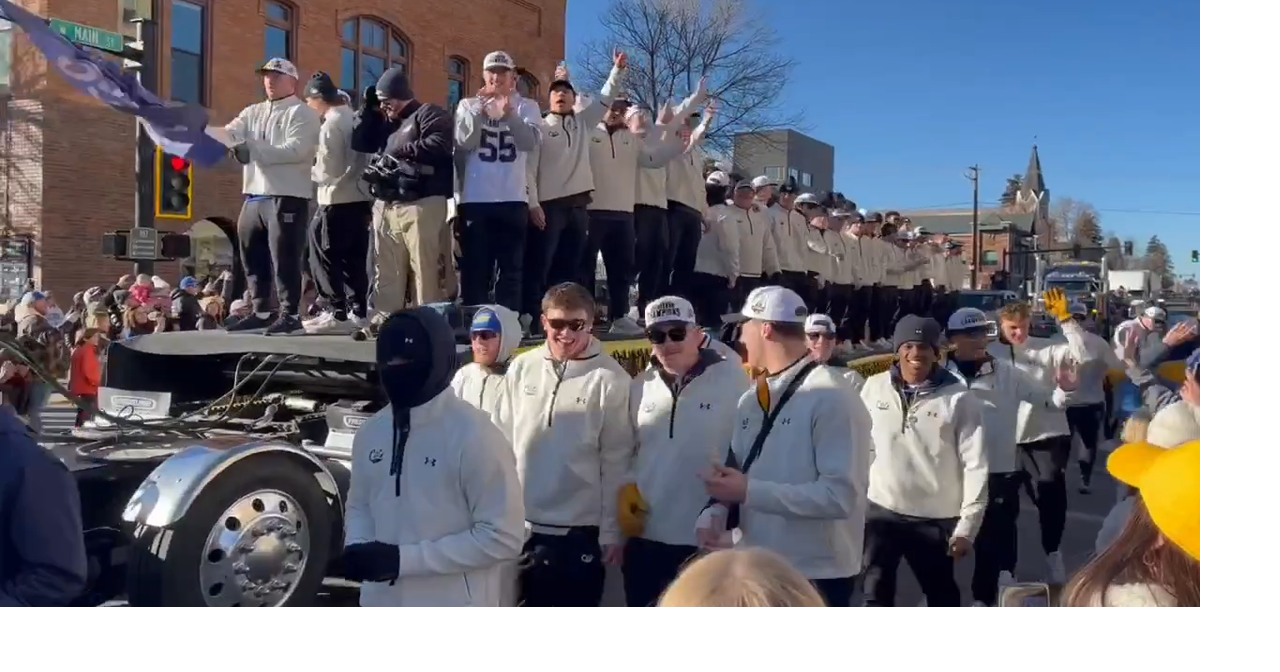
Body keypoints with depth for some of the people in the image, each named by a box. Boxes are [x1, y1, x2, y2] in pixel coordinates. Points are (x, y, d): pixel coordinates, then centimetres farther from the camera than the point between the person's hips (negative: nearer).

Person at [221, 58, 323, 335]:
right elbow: (229, 134, 6)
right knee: (252, 257, 12)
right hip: (254, 197, 8)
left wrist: (253, 151, -22)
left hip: (287, 197, -8)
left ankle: (289, 315, 0)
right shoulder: (252, 113, 20)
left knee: (284, 259, -7)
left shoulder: (302, 113, -3)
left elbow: (296, 149, -18)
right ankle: (262, 312, 23)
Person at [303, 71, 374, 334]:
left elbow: (329, 171, -15)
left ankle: (336, 313, 0)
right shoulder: (356, 118, 11)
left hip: (338, 201, -8)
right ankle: (358, 311, 13)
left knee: (326, 258, 0)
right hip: (361, 197, 8)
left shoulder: (330, 124, -13)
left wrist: (307, 171, 3)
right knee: (354, 259, 11)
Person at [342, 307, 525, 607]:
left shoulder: (474, 435, -18)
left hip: (454, 600, -6)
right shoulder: (370, 432, 2)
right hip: (379, 598, 6)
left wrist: (405, 558, -21)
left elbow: (503, 537, -19)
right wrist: (356, 546, -7)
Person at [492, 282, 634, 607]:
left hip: (579, 531, -3)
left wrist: (612, 531, -6)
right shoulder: (521, 369, -1)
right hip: (520, 526, 3)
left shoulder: (610, 379, -10)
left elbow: (616, 462, -8)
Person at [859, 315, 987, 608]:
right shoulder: (874, 387, -4)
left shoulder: (959, 399, -11)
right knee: (876, 592, 15)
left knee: (942, 595, 17)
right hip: (881, 510, 2)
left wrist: (967, 526, -12)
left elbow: (975, 465, -10)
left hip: (935, 519, -2)